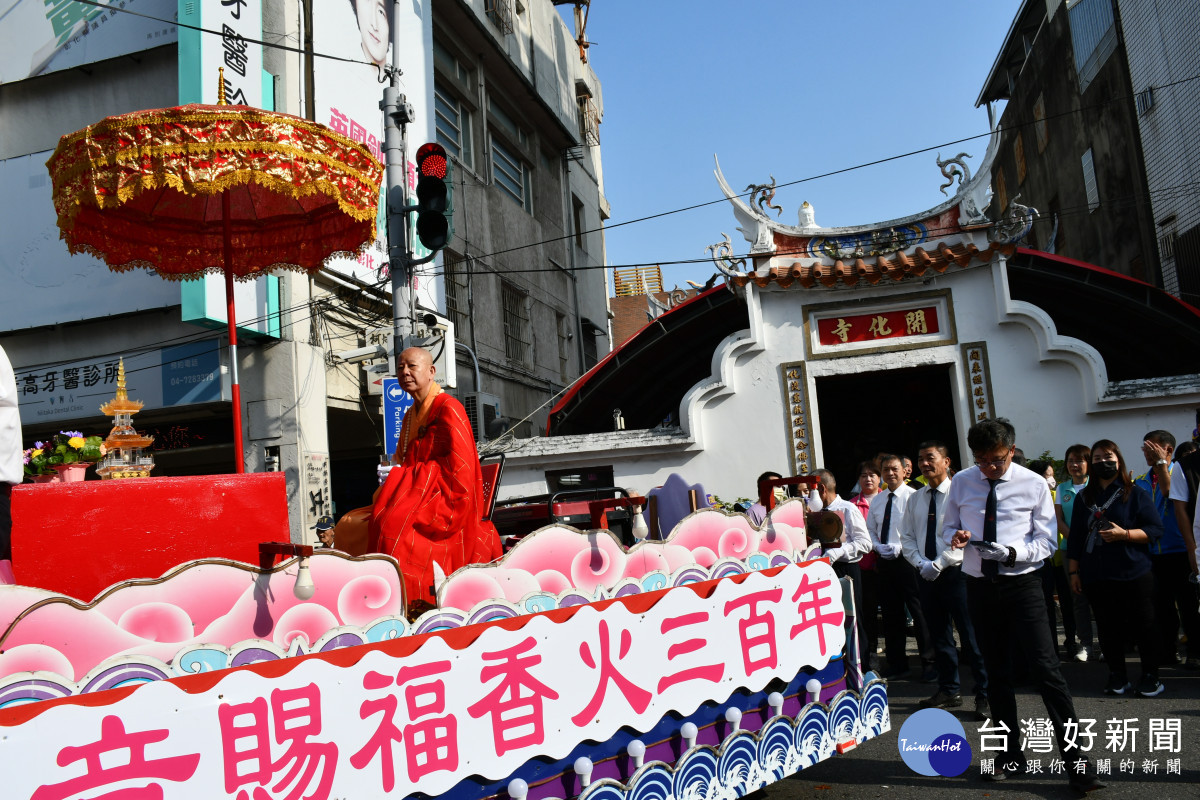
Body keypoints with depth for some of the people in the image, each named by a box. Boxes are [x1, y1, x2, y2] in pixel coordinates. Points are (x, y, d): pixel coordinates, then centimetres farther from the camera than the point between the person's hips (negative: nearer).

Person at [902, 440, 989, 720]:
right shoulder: (915, 499, 10)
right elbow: (907, 536, 12)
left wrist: (938, 564, -17)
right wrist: (920, 563, -4)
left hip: (954, 573, -6)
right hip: (926, 575, 6)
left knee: (970, 635, -2)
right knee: (939, 634, 14)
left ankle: (984, 695, 9)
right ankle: (949, 691, 25)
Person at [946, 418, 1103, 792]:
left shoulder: (1034, 484, -6)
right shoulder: (961, 483, 2)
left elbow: (1046, 541, -5)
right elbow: (949, 526, 12)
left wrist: (1012, 552, -23)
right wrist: (955, 536, -12)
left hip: (1022, 584, -3)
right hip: (980, 586, 3)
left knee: (1047, 670, -11)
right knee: (997, 673, 14)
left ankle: (1075, 761, 0)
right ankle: (1011, 756, 28)